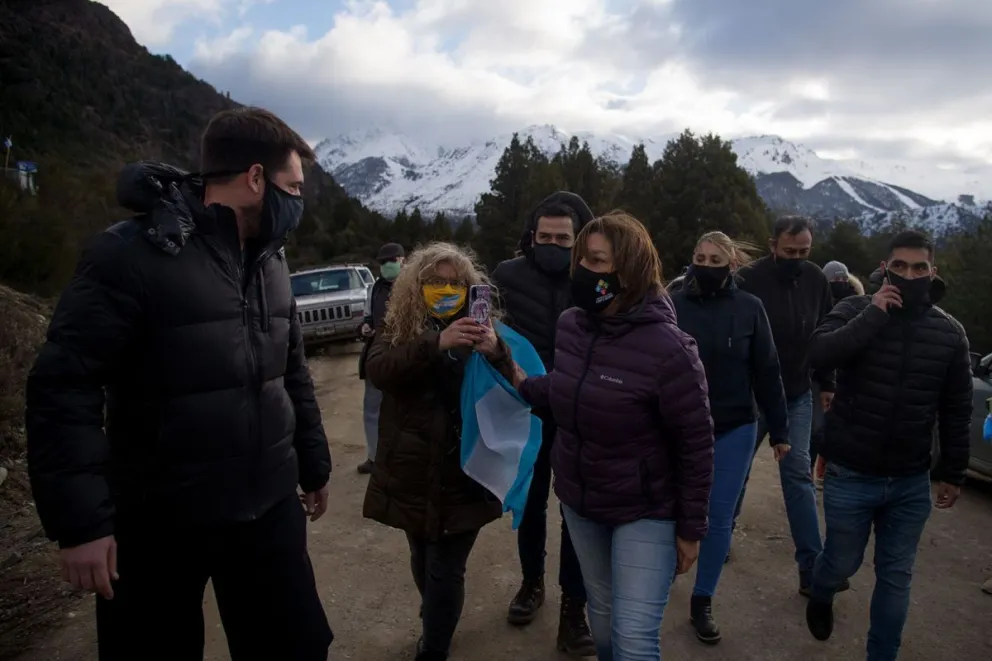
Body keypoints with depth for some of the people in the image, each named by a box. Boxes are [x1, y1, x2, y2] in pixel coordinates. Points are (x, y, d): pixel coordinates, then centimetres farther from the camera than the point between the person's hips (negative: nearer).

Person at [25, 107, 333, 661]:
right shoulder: (132, 254, -14)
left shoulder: (271, 262, 7)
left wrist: (313, 465, 17)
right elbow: (64, 388, -16)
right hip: (159, 524, -5)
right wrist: (79, 519, -18)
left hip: (268, 508, 6)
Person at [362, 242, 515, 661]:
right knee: (423, 559, 21)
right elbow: (377, 371, -21)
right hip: (413, 474, 2)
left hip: (464, 475, -2)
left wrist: (497, 353, -33)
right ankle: (437, 619, 49)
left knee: (445, 569, 2)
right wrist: (436, 344, -36)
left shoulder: (480, 329, -2)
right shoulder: (398, 329, -1)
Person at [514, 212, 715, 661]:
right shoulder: (570, 325, -7)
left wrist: (691, 528, -11)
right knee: (601, 615, 22)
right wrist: (520, 384, -2)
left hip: (645, 511, -6)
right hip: (579, 501, 6)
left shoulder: (667, 348, -25)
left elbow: (696, 445, -17)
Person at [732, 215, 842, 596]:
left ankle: (812, 567, 8)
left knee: (798, 475, 4)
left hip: (797, 396, 4)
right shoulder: (748, 279, -18)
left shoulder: (815, 280, -1)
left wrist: (826, 384, 11)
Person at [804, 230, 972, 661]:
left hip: (911, 482, 2)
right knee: (843, 562, 14)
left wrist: (952, 472, 8)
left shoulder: (950, 332, 1)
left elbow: (956, 410, 7)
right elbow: (818, 355, -26)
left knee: (896, 578, 12)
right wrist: (873, 314, -25)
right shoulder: (856, 311, -7)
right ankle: (820, 598, 47)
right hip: (851, 475, -2)